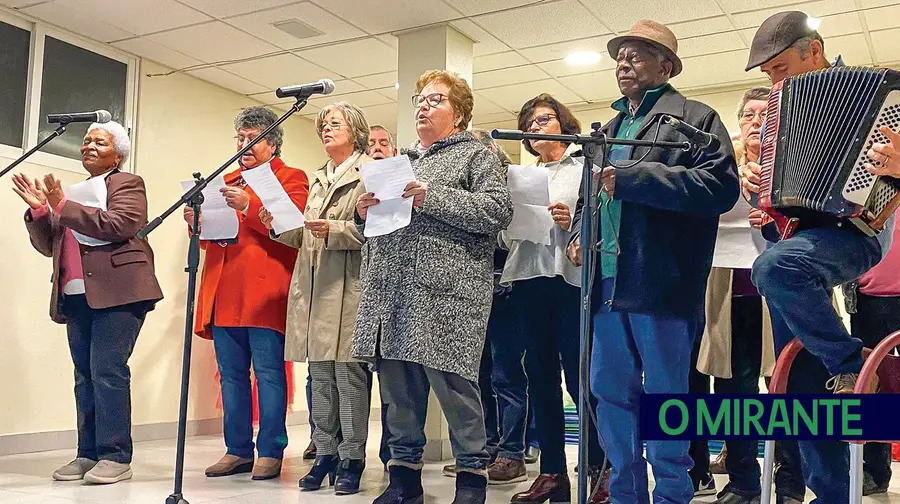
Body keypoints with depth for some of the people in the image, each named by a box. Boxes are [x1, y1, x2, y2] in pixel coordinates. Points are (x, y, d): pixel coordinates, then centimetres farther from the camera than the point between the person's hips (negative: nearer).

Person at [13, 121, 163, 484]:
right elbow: (48, 245, 20)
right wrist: (39, 210, 4)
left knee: (107, 371, -12)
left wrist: (62, 207, -14)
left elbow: (117, 225, -15)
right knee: (85, 374, 6)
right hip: (77, 297, 7)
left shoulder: (128, 184, 5)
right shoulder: (75, 193, 24)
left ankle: (115, 457, -8)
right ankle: (88, 454, 11)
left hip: (117, 292, -7)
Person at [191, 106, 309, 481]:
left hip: (263, 293, -6)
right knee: (231, 375, 9)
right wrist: (197, 222, 4)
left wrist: (248, 206, -23)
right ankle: (238, 451, 16)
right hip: (223, 294, 7)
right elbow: (210, 235, 27)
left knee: (269, 373, -3)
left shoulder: (291, 178, 5)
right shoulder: (227, 181, 24)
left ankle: (270, 453, 3)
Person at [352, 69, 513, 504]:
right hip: (390, 292, 6)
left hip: (445, 292, -6)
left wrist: (431, 197, -15)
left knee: (452, 383, -6)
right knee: (398, 389, 7)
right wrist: (365, 213, 5)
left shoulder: (475, 155, 7)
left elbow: (499, 209, -10)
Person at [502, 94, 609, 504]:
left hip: (572, 277, -5)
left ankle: (600, 469, 7)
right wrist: (508, 221, -1)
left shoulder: (585, 167, 6)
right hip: (529, 279, 6)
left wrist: (573, 222, -20)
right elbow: (507, 238, 19)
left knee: (580, 377, -6)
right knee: (541, 376, 7)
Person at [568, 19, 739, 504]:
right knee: (610, 393, 11)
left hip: (661, 283, -7)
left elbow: (720, 185, -14)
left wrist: (631, 175, -18)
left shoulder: (695, 117, 1)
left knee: (666, 398, 2)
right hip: (607, 282, 7)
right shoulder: (608, 130, 22)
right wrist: (579, 233, 9)